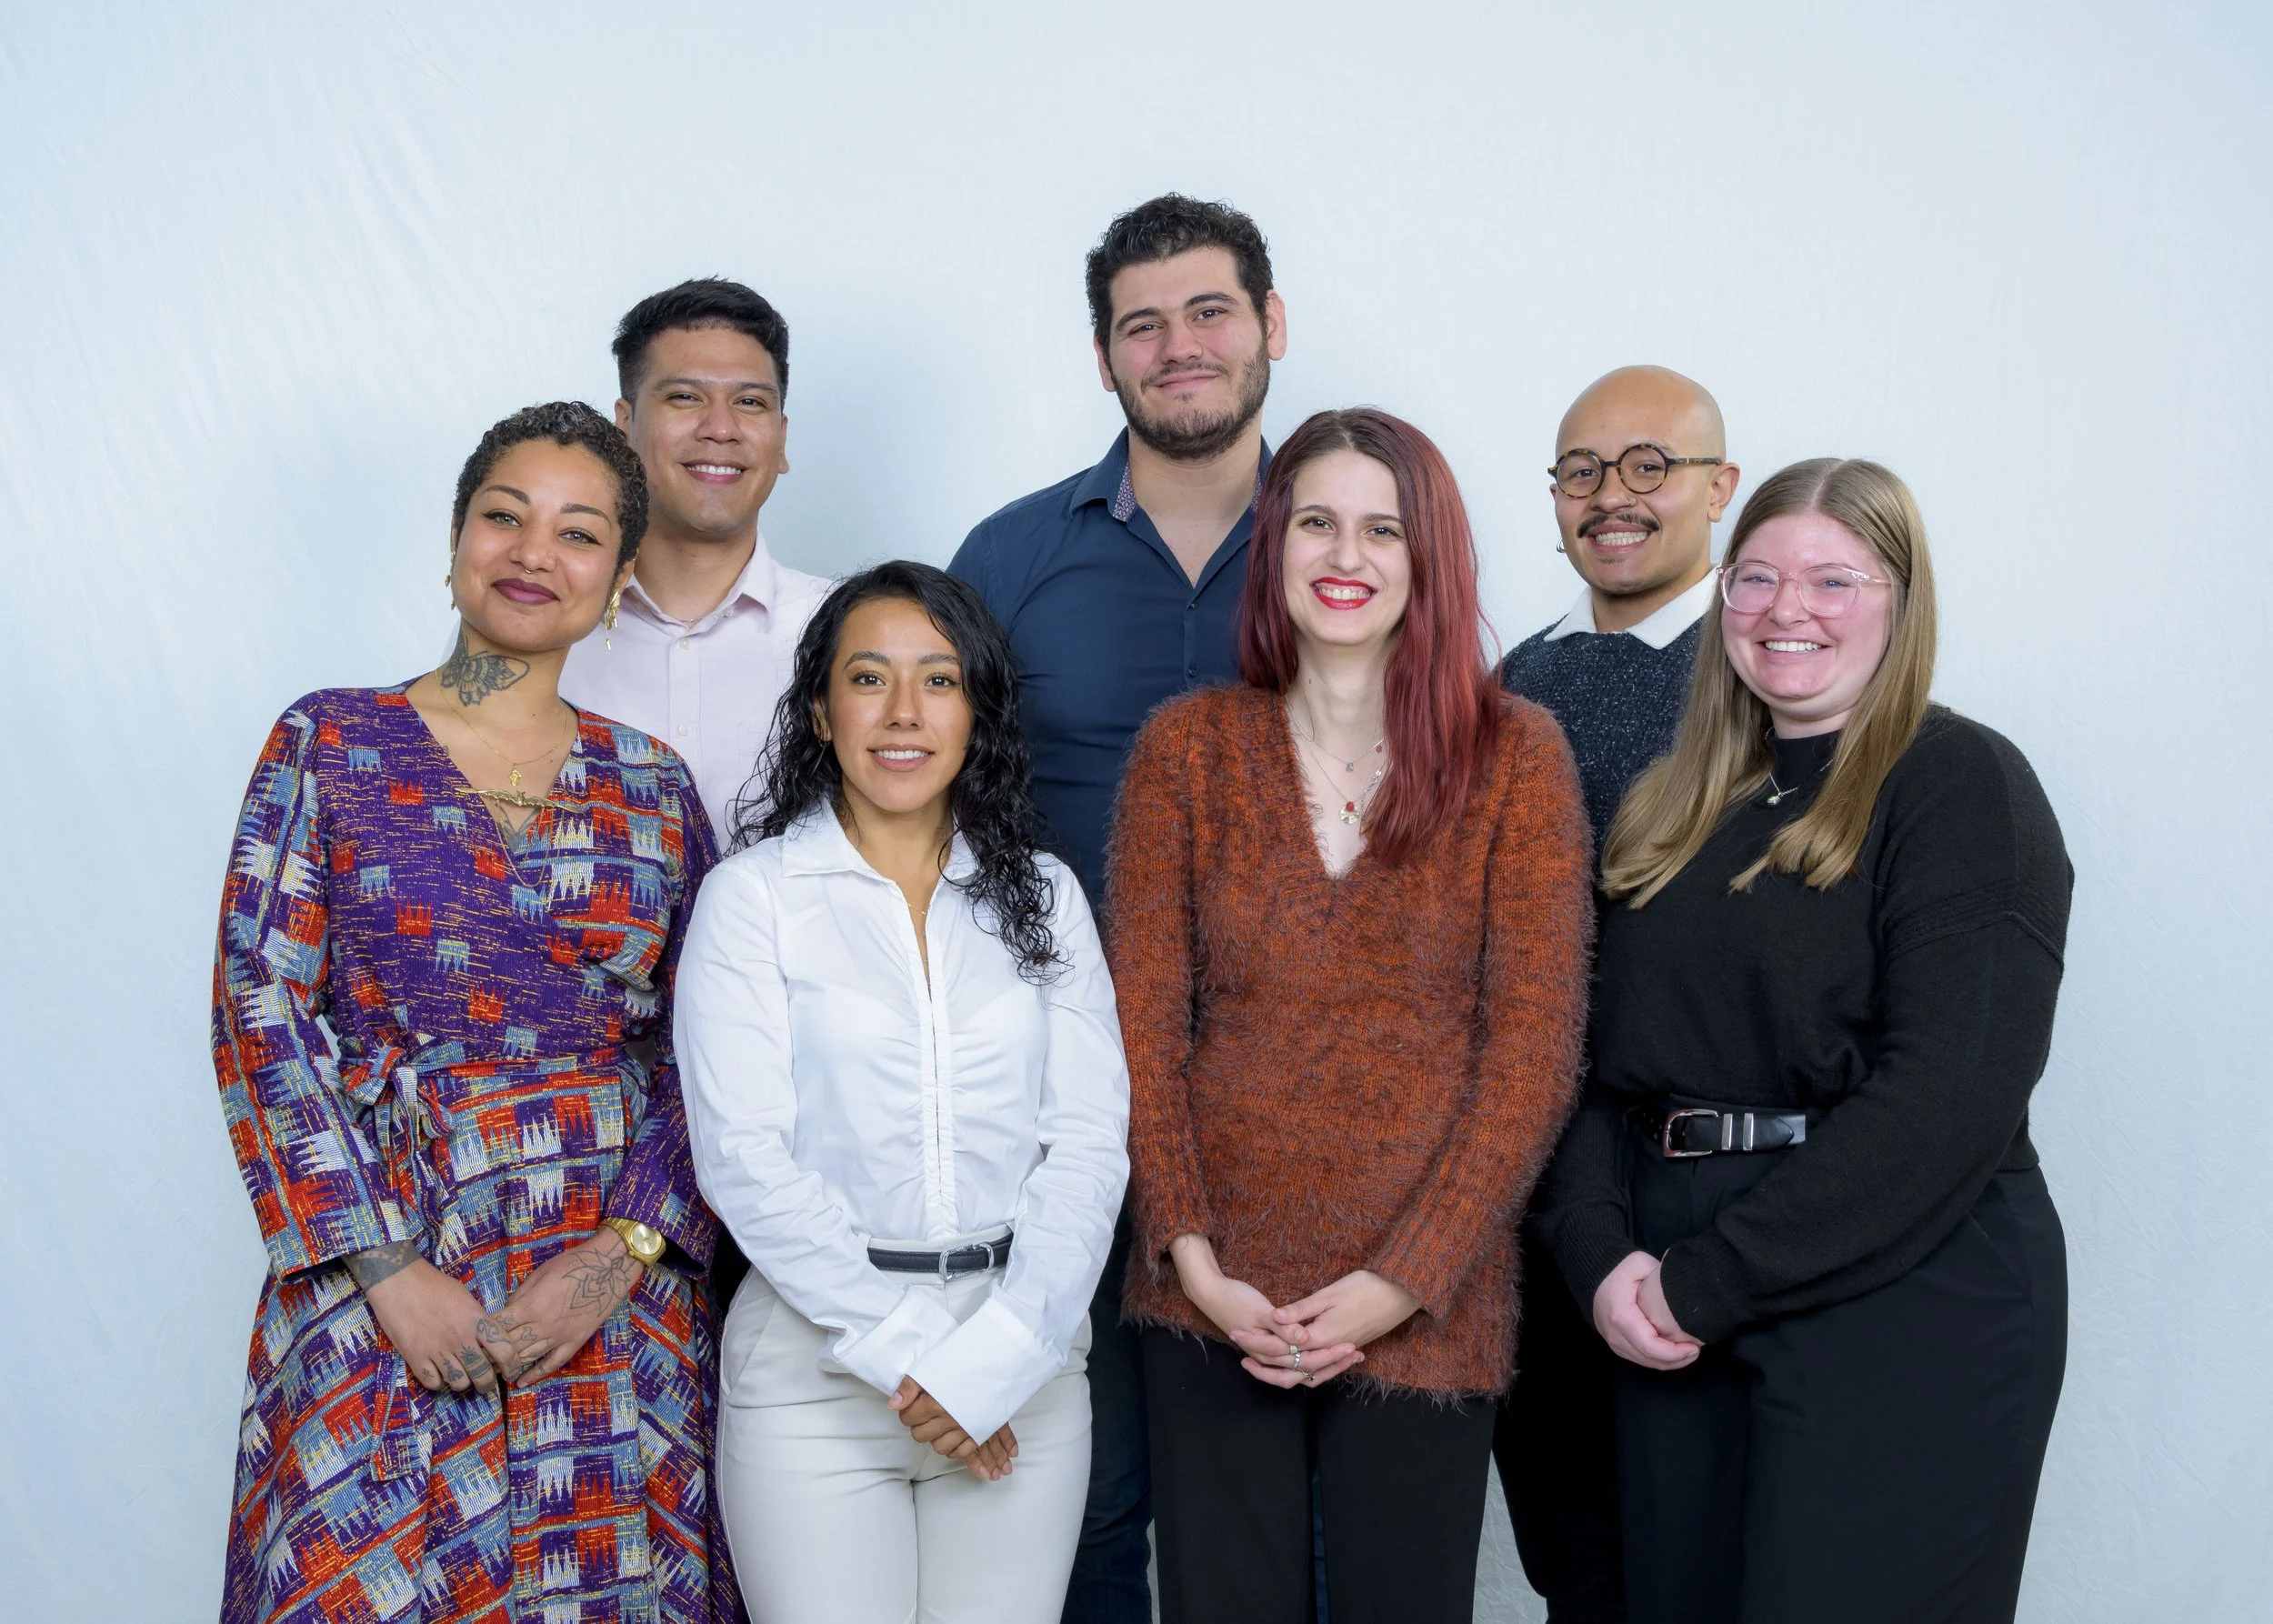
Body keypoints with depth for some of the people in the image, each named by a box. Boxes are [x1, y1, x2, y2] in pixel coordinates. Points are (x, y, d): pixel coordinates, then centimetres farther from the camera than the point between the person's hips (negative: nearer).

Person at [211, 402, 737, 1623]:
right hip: (374, 1263, -1)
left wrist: (624, 1251, -10)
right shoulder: (330, 744, 2)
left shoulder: (653, 788, 7)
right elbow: (260, 1013, -4)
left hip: (613, 1286, 2)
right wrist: (388, 1267, -11)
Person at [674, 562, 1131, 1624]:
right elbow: (744, 1156, -7)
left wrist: (993, 1359, -10)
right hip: (818, 1356, -2)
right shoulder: (753, 897, 0)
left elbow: (1089, 1145, 1)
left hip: (1021, 1357, 2)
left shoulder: (1044, 897, 8)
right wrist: (903, 1349, -12)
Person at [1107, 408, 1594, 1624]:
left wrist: (1401, 1282, -10)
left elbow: (1533, 1048, -5)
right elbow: (1142, 1023, 2)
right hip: (1215, 1293, 1)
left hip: (1425, 1307, -1)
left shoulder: (1514, 757, -2)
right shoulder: (1186, 748, 3)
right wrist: (1191, 1256, -7)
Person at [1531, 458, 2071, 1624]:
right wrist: (1602, 1256, -9)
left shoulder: (1961, 784, -6)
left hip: (1903, 1303, -5)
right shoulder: (1675, 809, 13)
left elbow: (1948, 1095, -17)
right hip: (1671, 1320, 6)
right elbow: (1596, 1057, 9)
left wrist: (1706, 1281, -15)